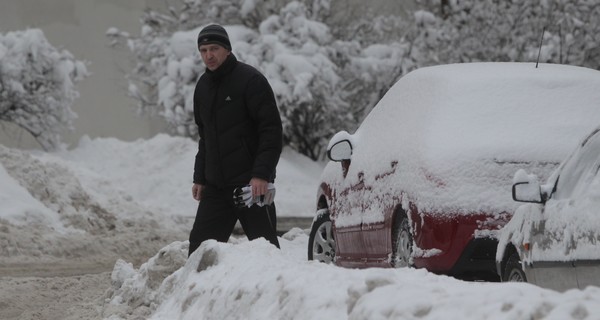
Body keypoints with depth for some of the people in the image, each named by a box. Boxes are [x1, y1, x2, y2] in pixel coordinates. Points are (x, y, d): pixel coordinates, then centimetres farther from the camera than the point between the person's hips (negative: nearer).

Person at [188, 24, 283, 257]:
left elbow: (272, 130, -14)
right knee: (200, 244, 4)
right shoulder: (203, 86, 14)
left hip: (251, 184, -7)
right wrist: (200, 178, 18)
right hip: (215, 185, 7)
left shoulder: (250, 80, -9)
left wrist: (261, 174, -21)